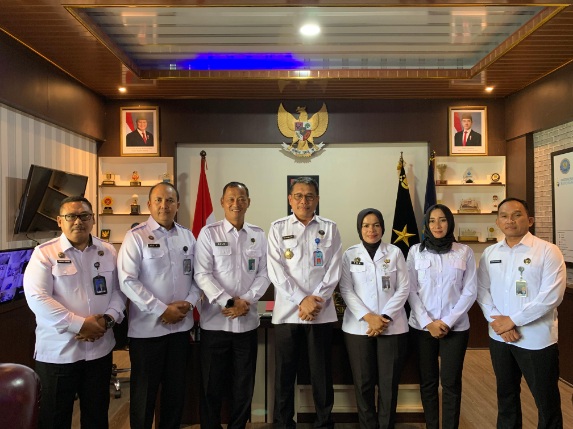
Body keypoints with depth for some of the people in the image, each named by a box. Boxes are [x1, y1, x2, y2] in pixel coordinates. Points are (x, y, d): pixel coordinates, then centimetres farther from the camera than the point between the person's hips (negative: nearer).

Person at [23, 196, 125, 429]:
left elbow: (118, 289, 6)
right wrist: (80, 324, -20)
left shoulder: (108, 251, 5)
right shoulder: (44, 253, -6)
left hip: (100, 348, 3)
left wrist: (108, 319, -13)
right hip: (58, 351, -3)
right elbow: (37, 298, -15)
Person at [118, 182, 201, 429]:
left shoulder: (188, 237, 6)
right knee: (145, 390, 12)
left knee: (176, 388, 17)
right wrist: (162, 310, -17)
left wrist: (188, 302, -8)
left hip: (181, 325, 4)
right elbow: (127, 281, -15)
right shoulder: (136, 237, -8)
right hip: (147, 327, -4)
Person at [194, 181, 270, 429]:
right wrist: (228, 302, -17)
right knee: (212, 385, 9)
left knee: (244, 385, 14)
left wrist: (247, 301, -11)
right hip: (215, 320, -2)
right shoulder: (208, 233, -3)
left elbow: (264, 274, 4)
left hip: (247, 321, 3)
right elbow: (202, 274, -9)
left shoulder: (258, 235, 6)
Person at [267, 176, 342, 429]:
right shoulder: (278, 228, 3)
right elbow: (276, 271, -5)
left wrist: (316, 302, -10)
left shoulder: (329, 228, 6)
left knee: (322, 373, 9)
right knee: (284, 373, 7)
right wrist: (302, 300, -13)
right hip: (287, 311, 0)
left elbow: (333, 271, 0)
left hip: (322, 312, 1)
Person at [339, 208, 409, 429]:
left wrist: (385, 317, -11)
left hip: (392, 326, 0)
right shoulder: (349, 255, 4)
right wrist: (368, 317, -14)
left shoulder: (395, 252, 5)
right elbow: (346, 290, -2)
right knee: (363, 382, 6)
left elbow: (403, 288, 0)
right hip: (358, 327, 0)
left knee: (389, 382, 5)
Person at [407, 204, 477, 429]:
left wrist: (448, 321, -8)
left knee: (451, 382, 4)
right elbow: (411, 290, 0)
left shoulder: (464, 252, 1)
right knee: (427, 381, 9)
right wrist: (428, 322, -9)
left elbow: (470, 291, -1)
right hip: (422, 326, 1)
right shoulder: (415, 251, 1)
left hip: (456, 327, 0)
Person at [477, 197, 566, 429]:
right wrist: (498, 321, -11)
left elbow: (551, 296, -16)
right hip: (499, 337, 4)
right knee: (506, 393, 20)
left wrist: (512, 320, -16)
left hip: (536, 339, -4)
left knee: (546, 400, 9)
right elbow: (482, 291, 4)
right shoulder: (489, 253, 5)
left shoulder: (548, 251, -9)